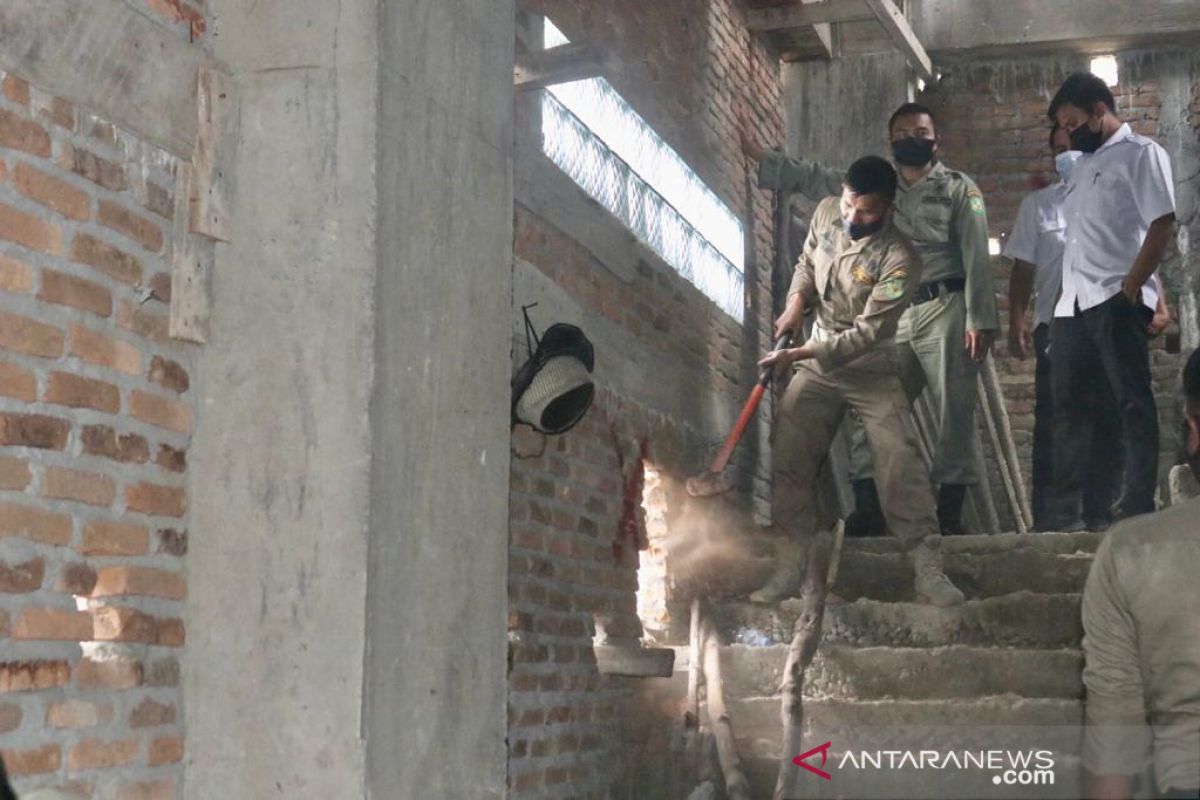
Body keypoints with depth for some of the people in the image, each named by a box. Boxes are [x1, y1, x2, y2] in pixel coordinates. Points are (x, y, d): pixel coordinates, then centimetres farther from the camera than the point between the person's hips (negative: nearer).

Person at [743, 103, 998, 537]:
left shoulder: (959, 188, 6)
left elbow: (976, 257, -2)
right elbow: (813, 177, 18)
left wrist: (979, 320, -12)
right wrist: (759, 154, 10)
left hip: (944, 309, -4)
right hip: (890, 314, 4)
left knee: (955, 410, -6)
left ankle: (949, 513, -4)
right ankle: (867, 509, -2)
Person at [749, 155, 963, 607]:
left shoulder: (898, 259, -23)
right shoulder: (825, 214, -5)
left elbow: (867, 333, -24)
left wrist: (800, 354, -26)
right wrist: (797, 299, -4)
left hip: (871, 372, -5)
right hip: (816, 369, 5)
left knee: (901, 464, -15)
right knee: (789, 461, -1)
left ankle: (928, 573, -11)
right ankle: (790, 569, 6)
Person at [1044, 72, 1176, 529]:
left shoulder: (1141, 154, 0)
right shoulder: (1083, 166, 22)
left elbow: (1162, 225, -10)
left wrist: (1130, 288, -16)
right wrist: (1062, 296, 14)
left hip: (1116, 300, -8)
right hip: (1072, 303, 8)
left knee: (1132, 402, -5)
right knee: (1069, 404, 7)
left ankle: (1138, 508, -3)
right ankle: (1065, 512, 10)